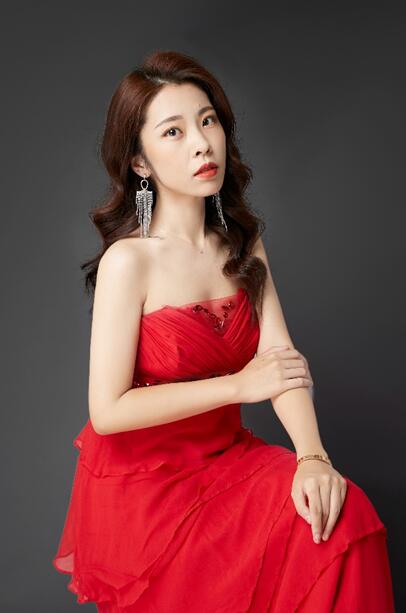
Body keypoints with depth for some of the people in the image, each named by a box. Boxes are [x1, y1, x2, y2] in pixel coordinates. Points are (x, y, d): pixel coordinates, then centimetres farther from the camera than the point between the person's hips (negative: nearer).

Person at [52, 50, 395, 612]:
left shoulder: (242, 240, 4)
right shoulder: (128, 260, -17)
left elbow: (281, 357, -7)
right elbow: (108, 411, -19)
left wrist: (312, 456, -24)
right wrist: (239, 384, -14)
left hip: (226, 455, 5)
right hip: (142, 483, -5)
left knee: (343, 515, -17)